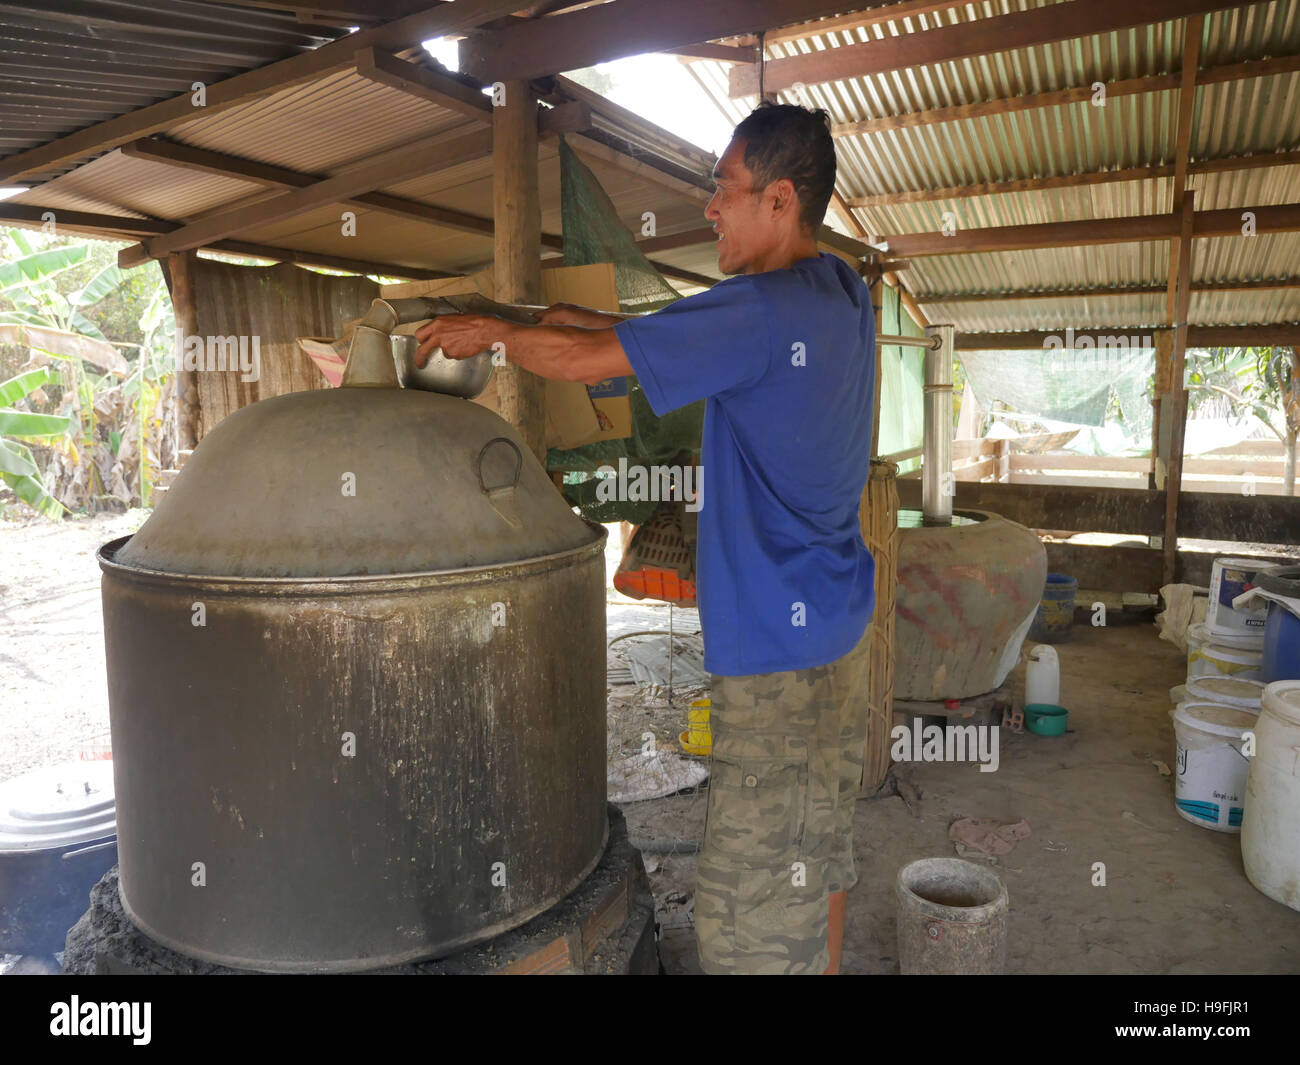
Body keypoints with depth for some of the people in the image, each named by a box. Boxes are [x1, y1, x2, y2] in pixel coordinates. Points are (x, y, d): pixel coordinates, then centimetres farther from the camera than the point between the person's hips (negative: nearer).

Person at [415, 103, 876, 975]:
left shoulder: (763, 310, -20)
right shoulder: (844, 297, 9)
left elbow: (583, 361, -19)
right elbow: (700, 341, 18)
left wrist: (491, 331, 0)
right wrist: (586, 320, 11)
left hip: (779, 642, -10)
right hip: (836, 620, 10)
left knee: (754, 903, 2)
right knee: (817, 853, 23)